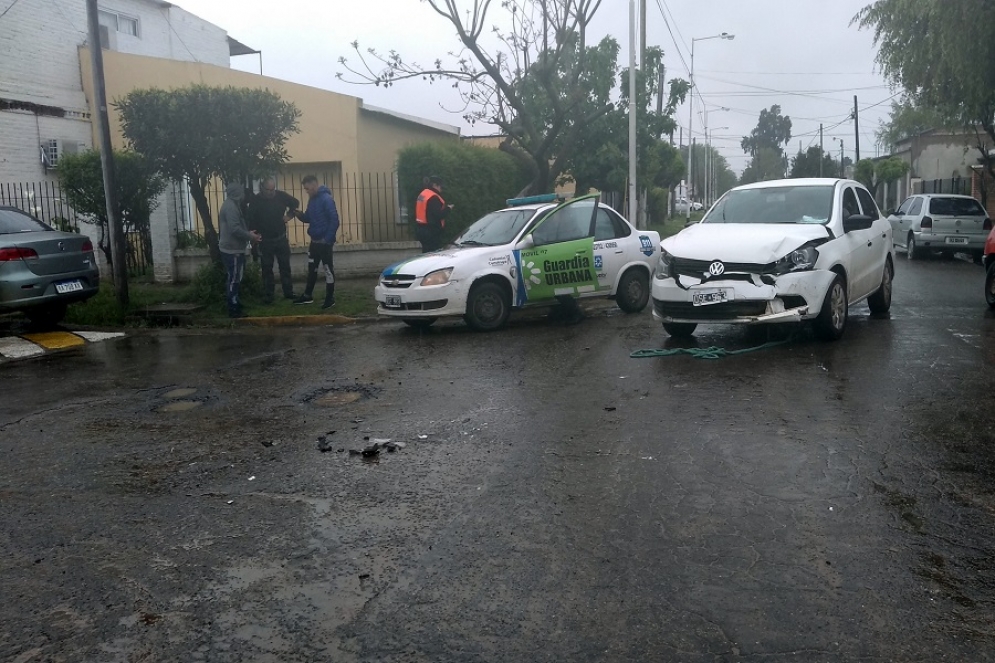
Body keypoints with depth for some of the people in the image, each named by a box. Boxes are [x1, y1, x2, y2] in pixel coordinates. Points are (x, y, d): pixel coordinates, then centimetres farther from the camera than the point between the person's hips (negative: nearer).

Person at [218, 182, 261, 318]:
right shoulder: (230, 206, -17)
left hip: (232, 248, 10)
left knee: (233, 278, 17)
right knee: (234, 279, -5)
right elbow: (235, 229, -25)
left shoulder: (230, 205, 15)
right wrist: (250, 236, -14)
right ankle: (234, 310, 0)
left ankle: (234, 303, 26)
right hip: (232, 249, -10)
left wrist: (248, 233, 13)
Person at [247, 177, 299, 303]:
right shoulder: (255, 201, -12)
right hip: (265, 241, -2)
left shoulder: (281, 195, -6)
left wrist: (289, 215, 1)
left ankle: (288, 292, 20)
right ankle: (268, 295, 12)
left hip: (281, 238, 2)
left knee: (285, 266, 10)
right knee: (267, 269, 5)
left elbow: (296, 203, 12)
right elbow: (251, 220, -11)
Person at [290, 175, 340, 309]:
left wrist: (328, 239, -21)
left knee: (328, 269, 0)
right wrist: (300, 215, -3)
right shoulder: (312, 199, 11)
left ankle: (330, 298, 8)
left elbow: (334, 220, -20)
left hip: (325, 241, -9)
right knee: (312, 268, 15)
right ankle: (307, 295, 25)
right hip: (315, 240, 9)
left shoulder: (326, 199, -16)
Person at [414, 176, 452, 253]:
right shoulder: (433, 197, -17)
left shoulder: (422, 195, 14)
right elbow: (438, 215, -21)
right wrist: (448, 208, -6)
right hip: (431, 231, -10)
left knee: (427, 252, 16)